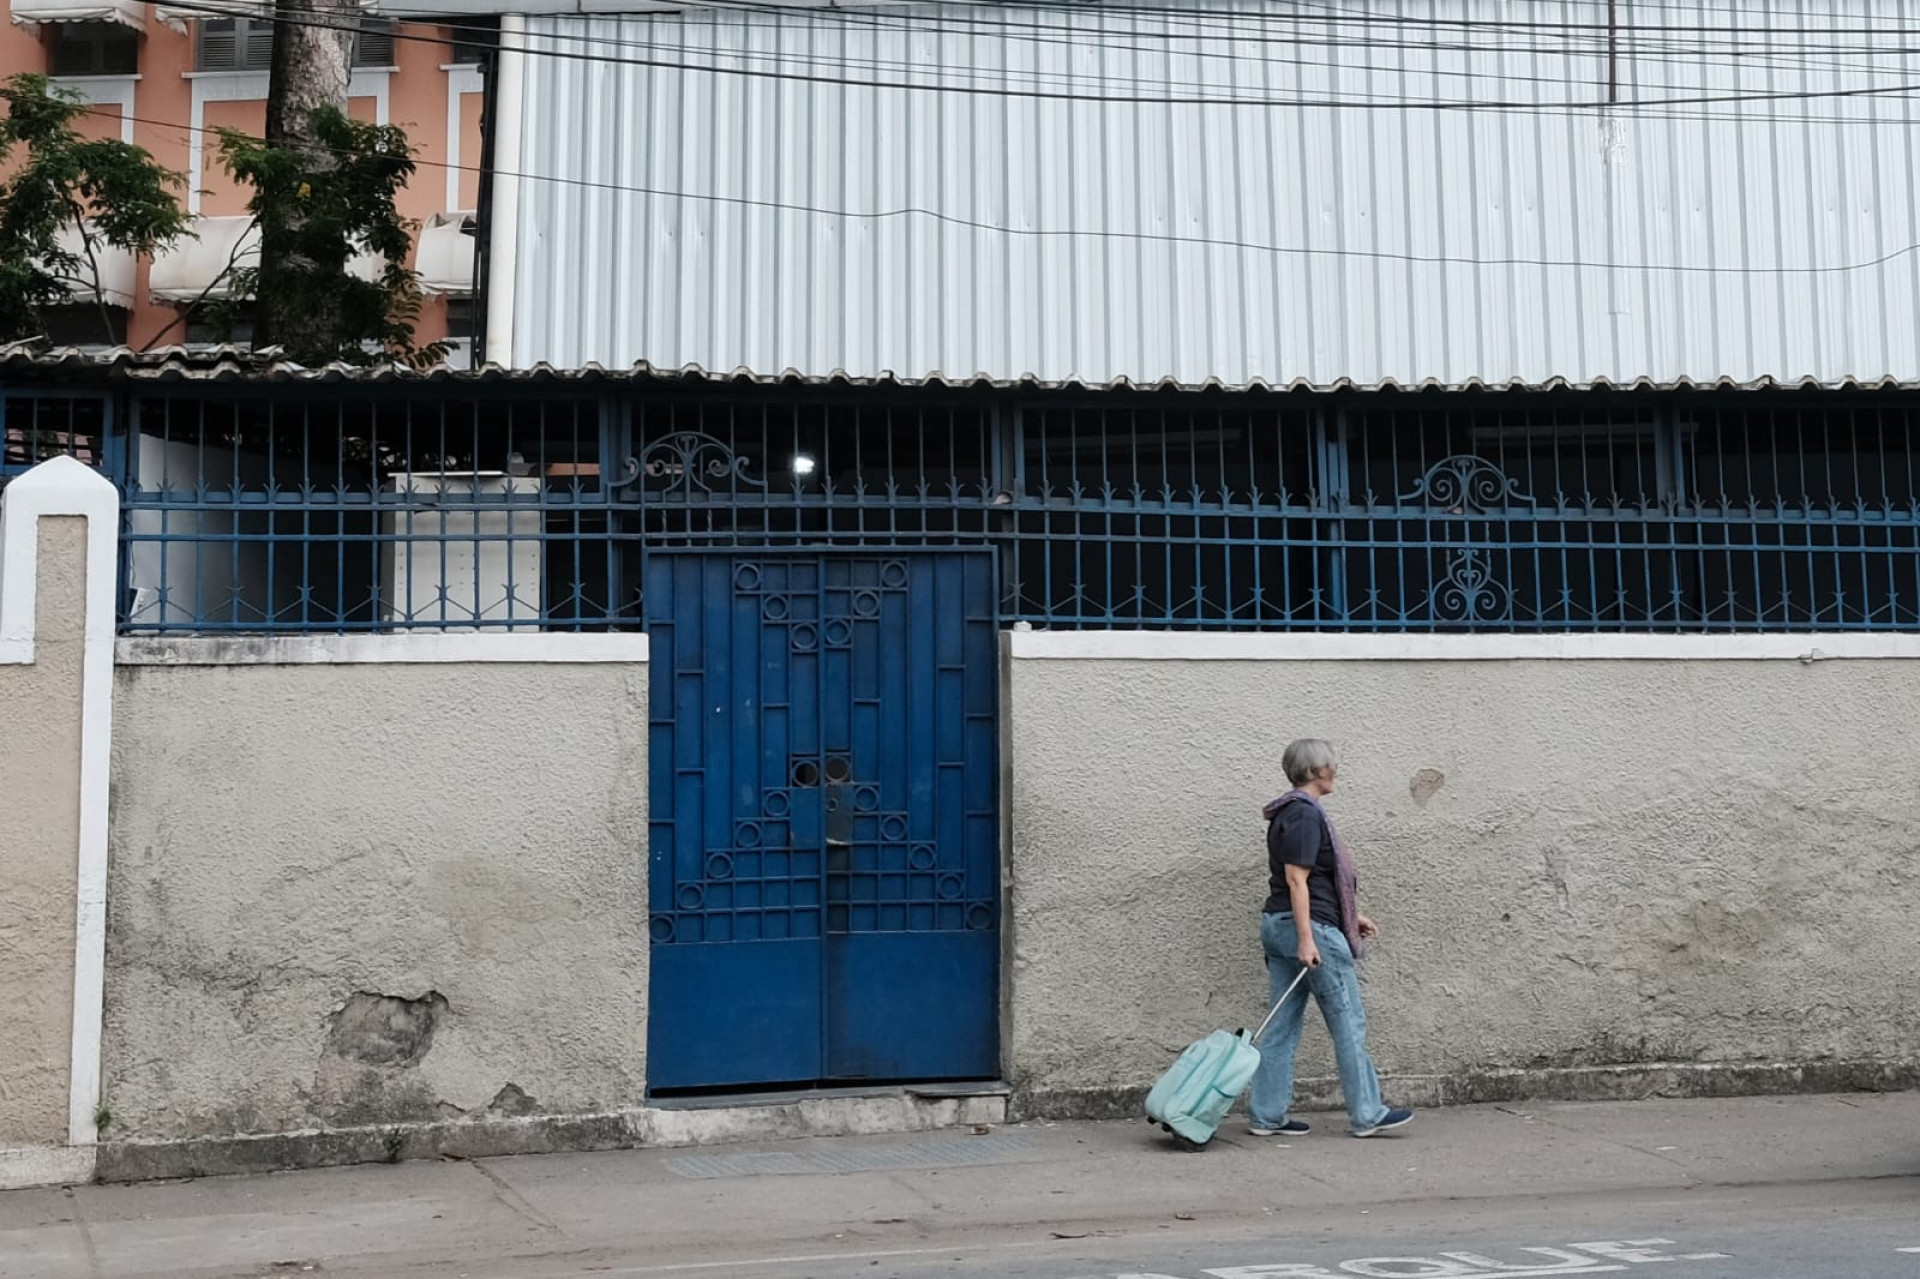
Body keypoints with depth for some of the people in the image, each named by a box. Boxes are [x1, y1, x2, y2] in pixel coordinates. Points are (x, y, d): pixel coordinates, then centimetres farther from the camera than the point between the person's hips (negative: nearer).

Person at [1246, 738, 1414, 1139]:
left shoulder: (1291, 812, 17)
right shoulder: (1305, 814, -15)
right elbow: (1296, 879, -20)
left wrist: (1351, 916, 26)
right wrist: (1306, 938, -23)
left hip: (1277, 925, 10)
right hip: (1311, 927, -10)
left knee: (1283, 1025, 9)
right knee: (1348, 1022, 1)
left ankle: (1267, 1116, 10)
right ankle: (1367, 1114, 8)